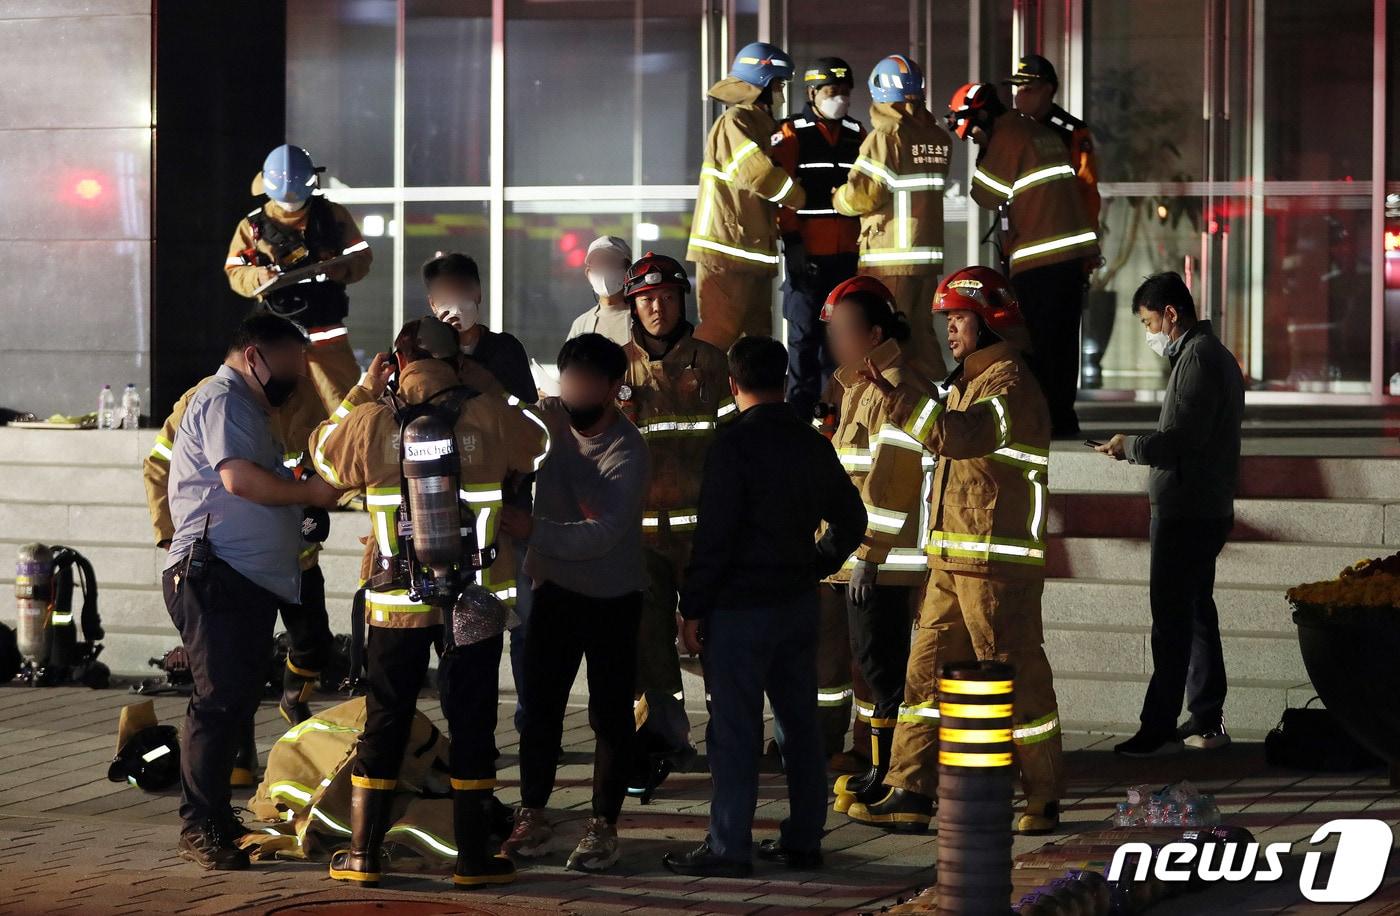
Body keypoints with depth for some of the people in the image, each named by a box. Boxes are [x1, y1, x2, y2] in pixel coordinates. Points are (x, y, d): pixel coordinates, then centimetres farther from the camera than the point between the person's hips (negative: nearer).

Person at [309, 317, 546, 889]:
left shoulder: (372, 422, -7)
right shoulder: (491, 418, -7)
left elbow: (324, 451, 13)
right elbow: (535, 448, 14)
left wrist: (362, 393, 21)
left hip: (397, 601, 1)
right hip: (476, 600, -1)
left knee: (383, 724, 10)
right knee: (472, 723, 7)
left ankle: (364, 853, 12)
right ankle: (473, 857, 8)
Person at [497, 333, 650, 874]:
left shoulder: (628, 450, -19)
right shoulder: (549, 419, -4)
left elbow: (603, 533, -28)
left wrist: (534, 531, -33)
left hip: (612, 598, -5)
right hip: (554, 586, 5)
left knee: (610, 713, 1)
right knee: (540, 705, 7)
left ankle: (603, 826, 9)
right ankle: (532, 816, 17)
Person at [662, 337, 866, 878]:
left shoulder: (735, 446, -14)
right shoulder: (812, 444, 7)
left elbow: (714, 534, -16)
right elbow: (851, 521, 16)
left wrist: (692, 608, -11)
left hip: (739, 605, -7)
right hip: (798, 604, 7)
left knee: (734, 730, -3)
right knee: (800, 722, 12)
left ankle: (728, 848, -1)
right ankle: (803, 839, 17)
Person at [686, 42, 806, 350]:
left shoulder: (758, 124, 21)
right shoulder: (735, 122, -10)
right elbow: (758, 174, -21)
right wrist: (801, 198, -8)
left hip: (751, 252, 10)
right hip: (726, 252, -10)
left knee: (756, 336, 10)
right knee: (720, 333, -14)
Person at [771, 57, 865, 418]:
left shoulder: (857, 134, 13)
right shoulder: (792, 134, -3)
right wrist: (791, 240, -14)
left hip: (845, 252, 5)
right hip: (806, 252, -5)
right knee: (805, 331, -1)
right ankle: (801, 409, 3)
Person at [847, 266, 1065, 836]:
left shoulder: (1010, 383, -11)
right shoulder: (967, 383, 22)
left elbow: (955, 436, -29)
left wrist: (894, 394, -36)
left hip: (997, 563, -10)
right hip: (952, 563, 10)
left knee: (1019, 679, -3)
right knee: (927, 671, 5)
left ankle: (1044, 802, 5)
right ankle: (909, 794, 5)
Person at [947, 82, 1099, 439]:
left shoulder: (1007, 135, -8)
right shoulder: (1037, 130, 19)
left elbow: (986, 195, -6)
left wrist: (984, 152, 3)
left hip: (1040, 260, -9)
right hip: (1074, 252, 9)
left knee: (1035, 342, -5)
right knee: (1062, 339, 11)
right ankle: (1062, 416, 15)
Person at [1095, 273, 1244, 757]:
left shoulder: (1198, 358, -15)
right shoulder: (1215, 354, 18)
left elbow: (1184, 438, -23)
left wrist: (1130, 445, -10)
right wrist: (1137, 447, 13)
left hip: (1186, 512, -10)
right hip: (1207, 508, 10)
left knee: (1172, 618, -8)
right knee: (1197, 612, 14)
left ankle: (1159, 729, -7)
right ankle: (1207, 721, 19)